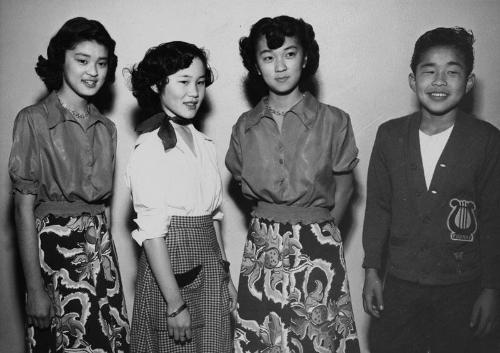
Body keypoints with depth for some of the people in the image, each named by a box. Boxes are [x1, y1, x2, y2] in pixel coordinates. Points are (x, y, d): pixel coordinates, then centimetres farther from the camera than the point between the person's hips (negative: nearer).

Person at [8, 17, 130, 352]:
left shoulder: (106, 127, 8)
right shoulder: (33, 120, -7)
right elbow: (24, 207, -10)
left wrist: (105, 250, 6)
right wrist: (35, 288, -13)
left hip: (101, 250, 5)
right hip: (55, 248, -5)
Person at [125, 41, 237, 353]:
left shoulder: (205, 145, 8)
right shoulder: (150, 148, -13)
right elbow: (151, 232, -17)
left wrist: (225, 275, 13)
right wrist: (175, 304, -18)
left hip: (210, 271, 7)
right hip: (170, 271, -6)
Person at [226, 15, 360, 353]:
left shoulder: (334, 121, -5)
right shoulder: (245, 126, 2)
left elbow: (343, 188, 4)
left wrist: (319, 230, 4)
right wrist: (272, 216, 7)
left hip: (318, 249, -2)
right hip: (262, 247, 2)